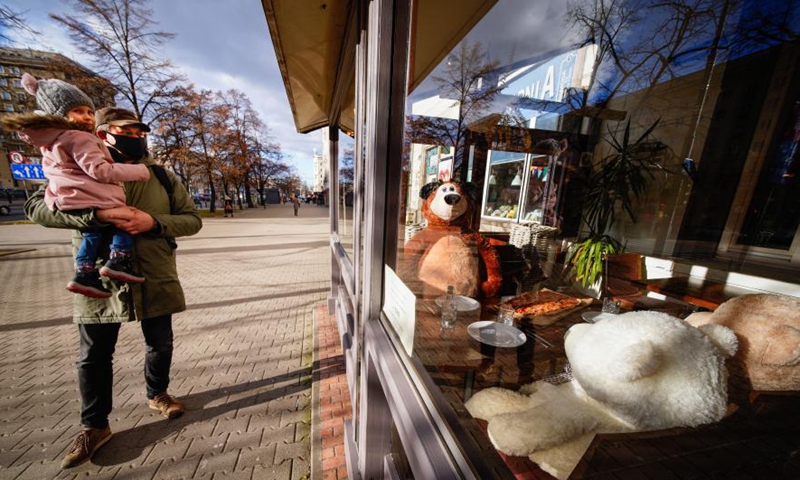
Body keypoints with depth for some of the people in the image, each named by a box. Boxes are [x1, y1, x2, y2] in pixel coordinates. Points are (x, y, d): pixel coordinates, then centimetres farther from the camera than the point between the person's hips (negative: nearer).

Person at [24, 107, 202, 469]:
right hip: (98, 282, 0)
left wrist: (153, 221, -18)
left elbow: (192, 219, 0)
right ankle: (94, 426, 32)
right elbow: (37, 207, -8)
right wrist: (97, 214, -25)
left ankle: (157, 394, 40)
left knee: (160, 345, 14)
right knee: (94, 357, 12)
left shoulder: (163, 177, 4)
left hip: (154, 281, 1)